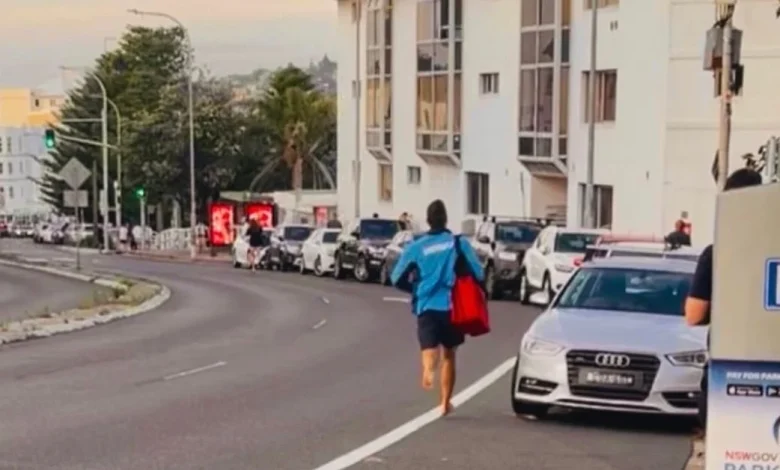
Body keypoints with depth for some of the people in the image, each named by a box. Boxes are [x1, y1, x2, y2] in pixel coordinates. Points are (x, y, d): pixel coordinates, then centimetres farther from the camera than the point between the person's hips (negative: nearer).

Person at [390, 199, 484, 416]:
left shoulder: (416, 247, 3)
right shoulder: (459, 243, 0)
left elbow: (397, 279, 3)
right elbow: (478, 274, -2)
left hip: (426, 306, 0)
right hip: (451, 306, 1)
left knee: (429, 349, -6)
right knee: (449, 354, 17)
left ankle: (428, 368, -43)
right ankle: (445, 402, 21)